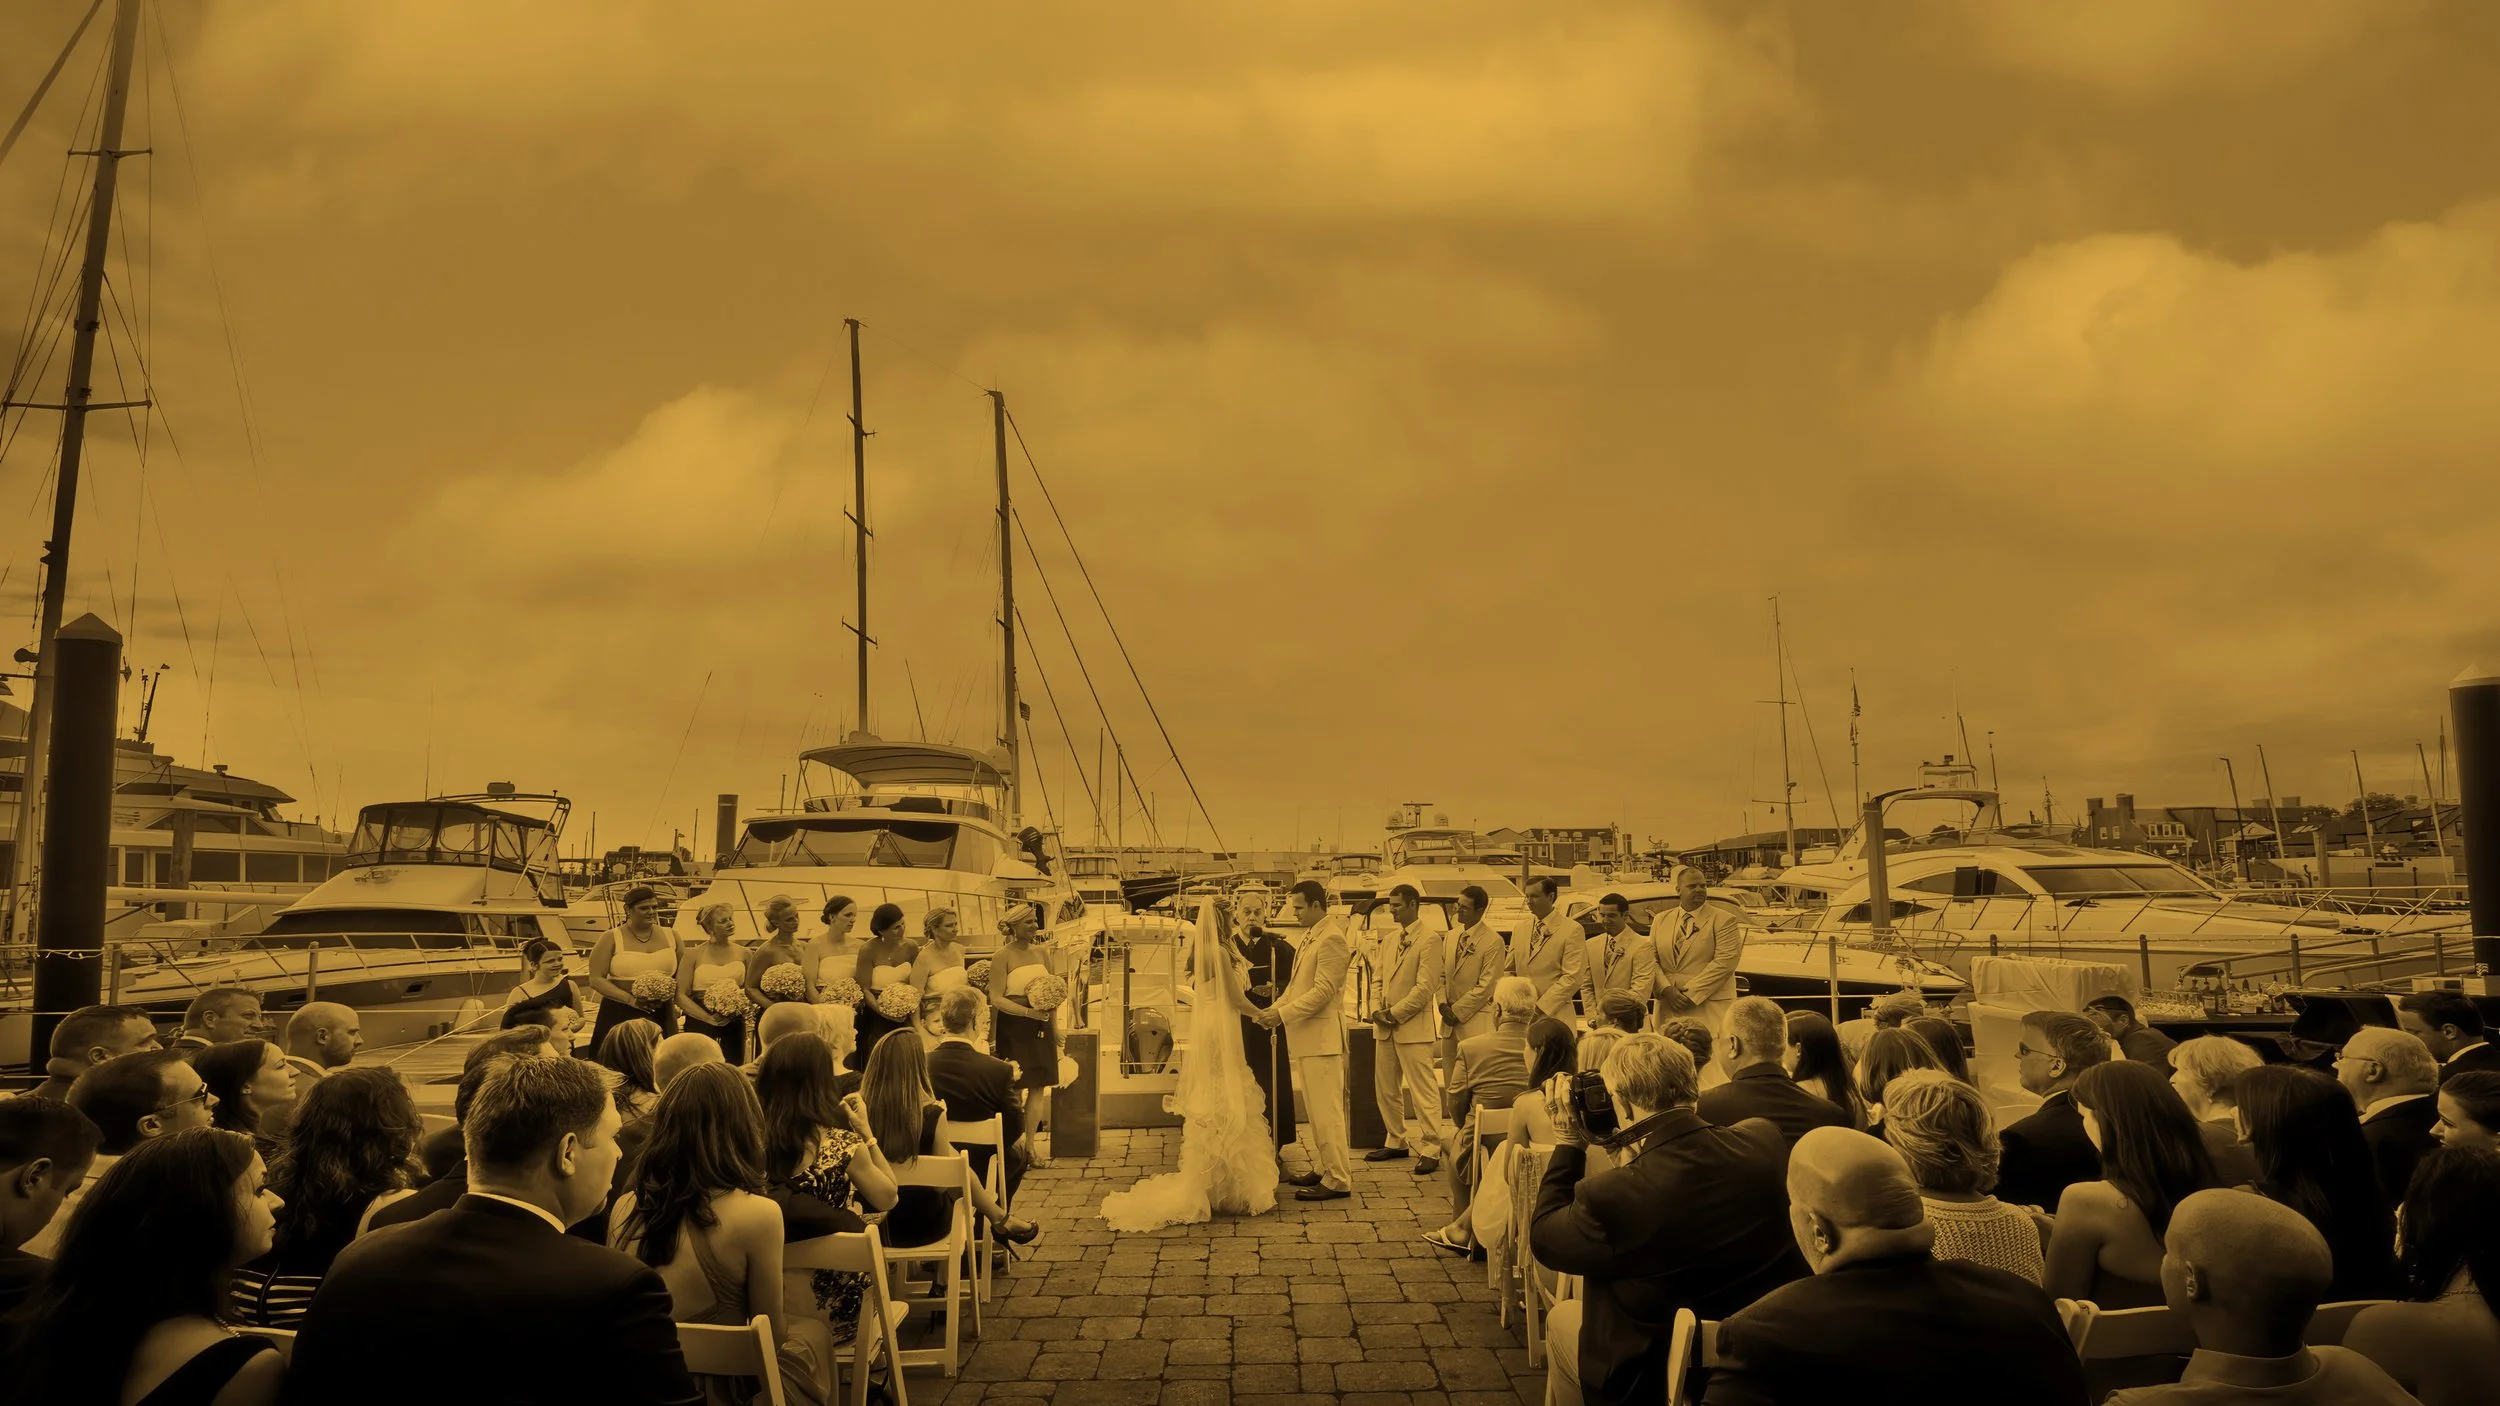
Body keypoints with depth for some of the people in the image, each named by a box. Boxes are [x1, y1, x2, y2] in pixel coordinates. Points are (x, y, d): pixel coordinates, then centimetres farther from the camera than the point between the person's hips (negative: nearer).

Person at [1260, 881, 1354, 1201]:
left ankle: (1338, 1180, 0)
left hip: (1322, 1035, -9)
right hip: (1305, 1035, 9)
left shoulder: (1331, 938, -14)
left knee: (1326, 1111, -5)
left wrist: (1282, 1013, -19)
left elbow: (1323, 991, -19)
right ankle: (1322, 1169, 25)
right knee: (1315, 1110, 16)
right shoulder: (1310, 936, 15)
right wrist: (1275, 1010, 7)